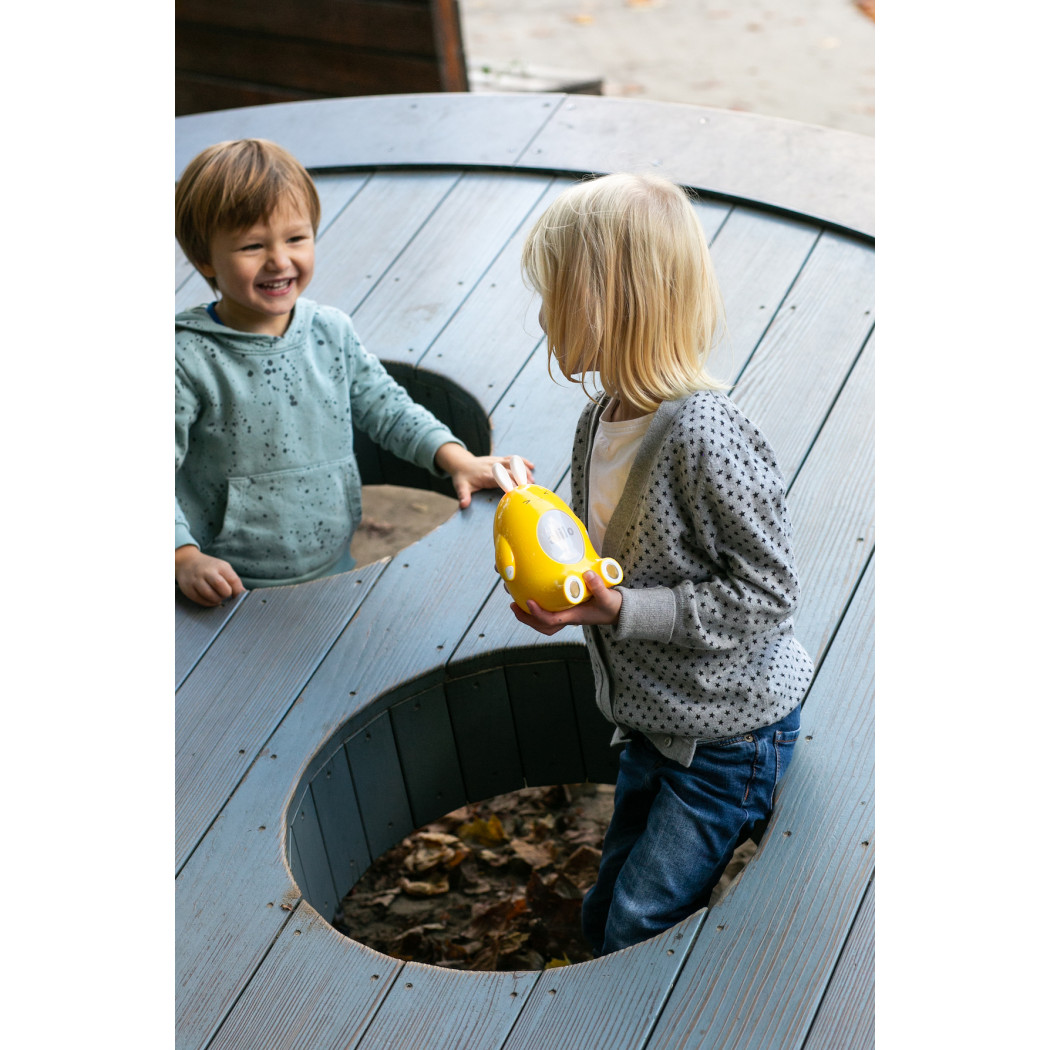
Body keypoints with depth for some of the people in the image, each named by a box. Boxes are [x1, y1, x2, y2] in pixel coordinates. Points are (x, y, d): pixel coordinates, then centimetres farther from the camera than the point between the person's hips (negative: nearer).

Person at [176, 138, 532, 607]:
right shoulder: (189, 358, -16)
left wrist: (455, 458, -1)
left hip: (333, 567, 5)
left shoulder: (332, 333, -1)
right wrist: (185, 558, -27)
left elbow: (386, 406, 12)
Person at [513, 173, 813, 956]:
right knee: (605, 917, 20)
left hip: (733, 736, -8)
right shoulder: (601, 420, -1)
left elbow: (767, 593, -25)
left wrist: (622, 611, -27)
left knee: (639, 929, 0)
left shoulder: (705, 435, -29)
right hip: (655, 721, 9)